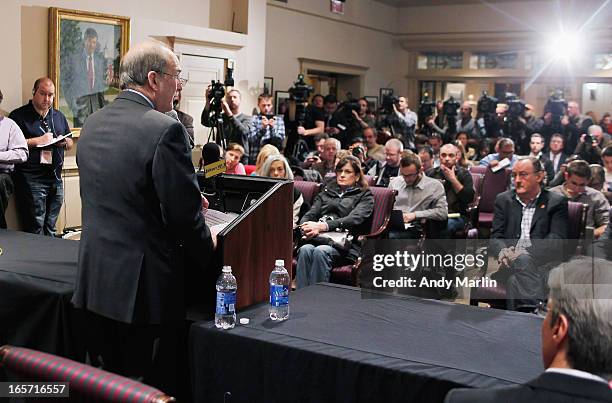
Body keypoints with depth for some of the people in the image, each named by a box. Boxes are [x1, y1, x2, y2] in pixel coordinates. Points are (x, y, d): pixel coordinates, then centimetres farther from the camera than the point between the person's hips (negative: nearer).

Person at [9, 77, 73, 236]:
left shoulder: (59, 116, 18)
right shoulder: (18, 115, -1)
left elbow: (70, 143, 24)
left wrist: (64, 142, 1)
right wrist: (38, 141, -14)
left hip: (55, 178, 6)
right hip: (31, 179, -5)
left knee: (50, 227, 11)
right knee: (35, 227, -6)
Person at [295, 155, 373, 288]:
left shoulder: (365, 196, 15)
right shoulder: (326, 192, 30)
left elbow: (354, 219, -5)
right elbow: (310, 214, 17)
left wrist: (323, 226, -19)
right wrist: (305, 227, -10)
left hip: (343, 243, -3)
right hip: (317, 238, 3)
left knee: (321, 251, -35)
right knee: (305, 250, -32)